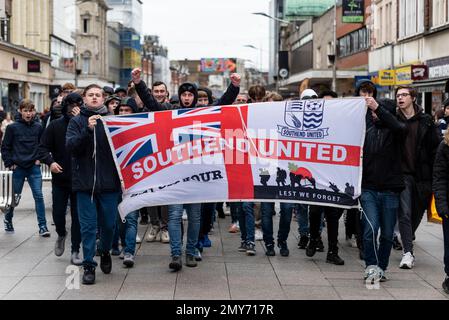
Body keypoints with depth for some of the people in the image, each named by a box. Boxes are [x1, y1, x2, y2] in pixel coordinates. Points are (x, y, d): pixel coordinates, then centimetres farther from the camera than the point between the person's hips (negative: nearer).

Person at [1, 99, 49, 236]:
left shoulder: (38, 127, 2)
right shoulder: (12, 128, -3)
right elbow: (5, 147, 1)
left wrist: (40, 158, 2)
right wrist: (9, 163, -5)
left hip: (34, 168, 1)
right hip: (18, 168, -1)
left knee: (38, 195, -5)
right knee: (14, 196, 10)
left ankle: (42, 225, -2)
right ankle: (8, 219, 33)